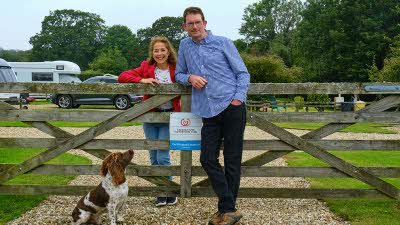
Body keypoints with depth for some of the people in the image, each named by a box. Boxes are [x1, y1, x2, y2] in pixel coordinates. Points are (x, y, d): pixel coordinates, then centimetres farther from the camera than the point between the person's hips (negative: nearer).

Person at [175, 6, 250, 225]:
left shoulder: (223, 42, 5)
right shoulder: (185, 46, 15)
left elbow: (243, 73, 5)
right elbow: (178, 74, 23)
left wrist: (238, 98, -9)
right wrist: (190, 78, 0)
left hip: (232, 107, -4)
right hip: (208, 112, 4)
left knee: (232, 160, 0)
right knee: (207, 159, -2)